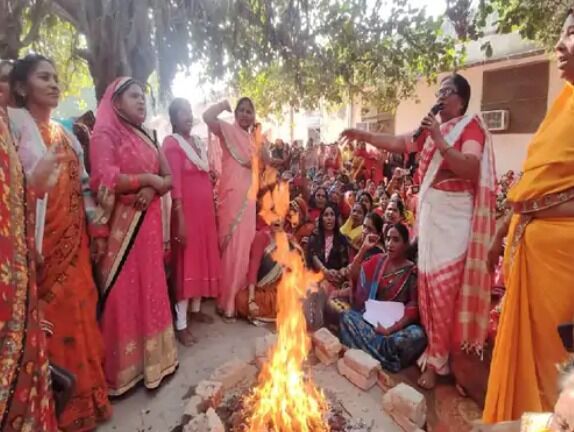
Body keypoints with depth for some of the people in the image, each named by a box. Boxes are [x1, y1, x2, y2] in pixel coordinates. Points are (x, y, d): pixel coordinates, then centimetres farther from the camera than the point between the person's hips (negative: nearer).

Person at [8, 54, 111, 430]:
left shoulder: (65, 134, 18)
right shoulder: (13, 122, -3)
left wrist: (97, 228, 12)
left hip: (74, 239, 6)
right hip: (40, 240, -6)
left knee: (78, 312, 11)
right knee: (52, 319, -1)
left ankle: (84, 397, 26)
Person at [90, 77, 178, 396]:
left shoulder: (145, 137, 18)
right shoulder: (105, 134, -4)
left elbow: (168, 177, 11)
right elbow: (104, 179, -20)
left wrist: (153, 189, -10)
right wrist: (147, 178, -12)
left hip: (148, 224, 7)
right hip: (121, 227, -7)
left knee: (149, 290, 12)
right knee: (123, 296, 0)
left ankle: (151, 357, 26)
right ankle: (122, 370, 14)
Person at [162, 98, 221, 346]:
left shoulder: (198, 142, 15)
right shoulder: (171, 143, -8)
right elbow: (175, 183, -15)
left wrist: (213, 208, 12)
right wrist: (181, 219, -20)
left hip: (206, 209, 8)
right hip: (187, 210, -7)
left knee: (204, 258, 13)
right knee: (186, 263, -3)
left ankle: (196, 309, 30)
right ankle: (181, 324, 7)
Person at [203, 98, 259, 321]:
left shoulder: (253, 138, 16)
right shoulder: (228, 130, -3)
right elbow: (207, 116, -21)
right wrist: (225, 104, -4)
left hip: (248, 196, 7)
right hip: (231, 195, -7)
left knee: (244, 246, 12)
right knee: (231, 246, -3)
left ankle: (239, 296, 27)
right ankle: (227, 303, 8)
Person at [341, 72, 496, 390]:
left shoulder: (472, 126, -4)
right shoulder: (432, 128, 16)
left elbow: (470, 168, -19)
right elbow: (397, 143, 17)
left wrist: (439, 140, -21)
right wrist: (363, 135, 14)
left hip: (454, 216, -7)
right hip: (430, 212, 7)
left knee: (445, 286, -3)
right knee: (429, 283, 11)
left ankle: (436, 359, 11)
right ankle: (436, 351, 26)